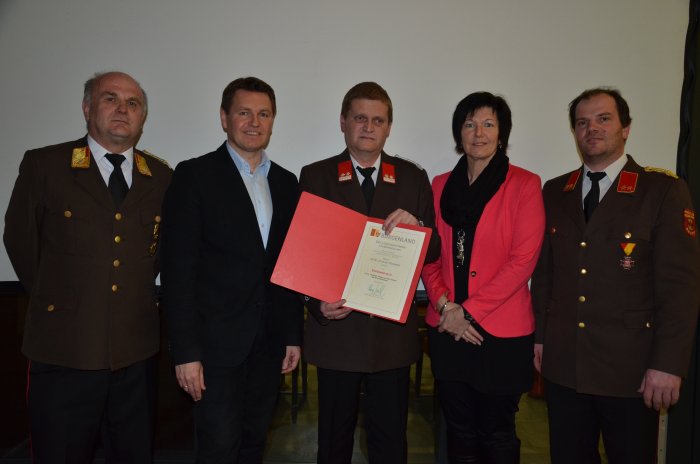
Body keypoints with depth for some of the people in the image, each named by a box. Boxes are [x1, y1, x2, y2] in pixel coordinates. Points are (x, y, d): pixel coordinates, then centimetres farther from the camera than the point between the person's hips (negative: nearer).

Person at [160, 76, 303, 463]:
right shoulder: (194, 175, -6)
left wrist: (293, 334, 9)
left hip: (269, 343, 5)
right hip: (217, 341, -4)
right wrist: (185, 350, -14)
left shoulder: (286, 182, 9)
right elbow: (178, 268, -10)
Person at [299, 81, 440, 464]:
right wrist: (317, 304, -16)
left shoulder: (413, 178, 6)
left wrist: (415, 226, -16)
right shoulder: (315, 176, 2)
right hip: (337, 328, -1)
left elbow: (434, 252, 4)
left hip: (393, 331, 1)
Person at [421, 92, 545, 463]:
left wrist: (469, 310, -13)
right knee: (459, 431, 15)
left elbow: (523, 259, -11)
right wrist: (445, 306, -8)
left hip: (502, 332, -3)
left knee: (497, 434, 11)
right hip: (447, 329, 4)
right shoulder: (440, 186, 8)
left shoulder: (524, 184, -4)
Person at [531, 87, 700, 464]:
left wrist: (668, 364, -13)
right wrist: (539, 336, 7)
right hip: (562, 364, 4)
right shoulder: (554, 192, 7)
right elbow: (543, 271, 9)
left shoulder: (664, 190, -5)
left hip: (630, 369, -3)